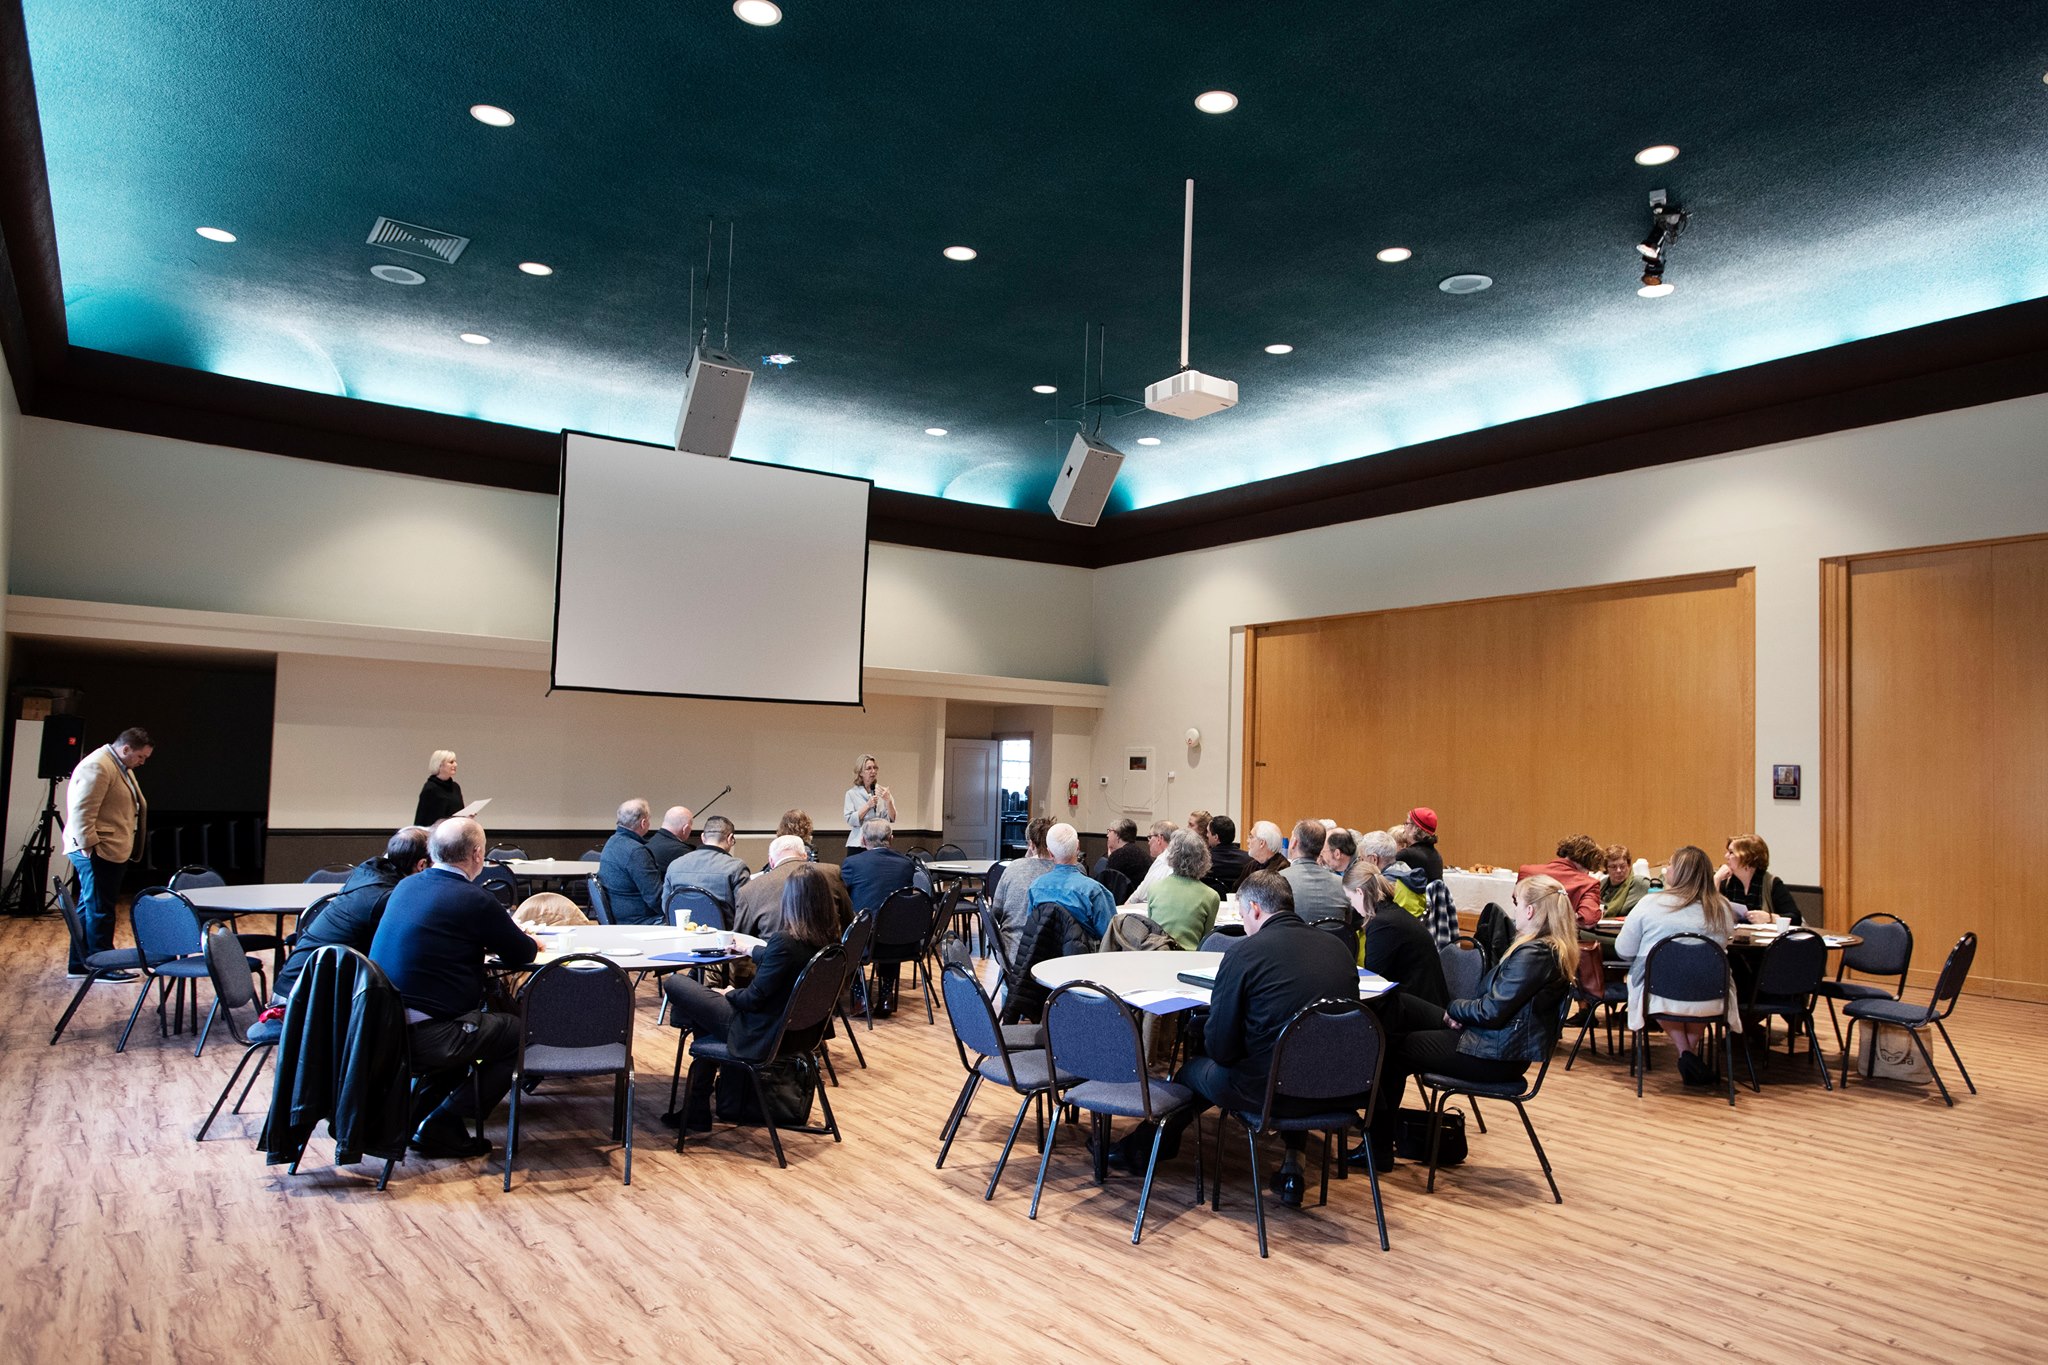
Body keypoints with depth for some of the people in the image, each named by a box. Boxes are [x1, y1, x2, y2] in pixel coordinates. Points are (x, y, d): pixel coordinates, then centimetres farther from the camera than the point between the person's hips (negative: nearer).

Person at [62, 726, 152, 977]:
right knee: (99, 909, -5)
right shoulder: (97, 767, -16)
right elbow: (81, 811, -22)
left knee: (91, 908, 15)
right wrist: (88, 846, -22)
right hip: (97, 852, -10)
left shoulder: (121, 767, 18)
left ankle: (80, 964, 22)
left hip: (112, 851, 10)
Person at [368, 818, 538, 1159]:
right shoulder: (476, 900, -15)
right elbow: (521, 955, -2)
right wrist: (530, 943, 20)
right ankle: (442, 1127, 4)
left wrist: (481, 944, 20)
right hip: (426, 1036, -9)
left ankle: (413, 1108, 21)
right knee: (522, 1033, 4)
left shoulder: (406, 886, 8)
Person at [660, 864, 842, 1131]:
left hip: (760, 1036, -8)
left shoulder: (784, 940, -29)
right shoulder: (827, 938, -5)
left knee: (674, 984, 0)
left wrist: (729, 994, 1)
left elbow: (753, 999, -20)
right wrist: (751, 950, 31)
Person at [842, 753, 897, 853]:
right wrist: (868, 805, -17)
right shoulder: (852, 793, 2)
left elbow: (892, 819, -2)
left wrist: (888, 800, -18)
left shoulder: (883, 791, 7)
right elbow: (850, 820, -8)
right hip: (858, 845, -1)